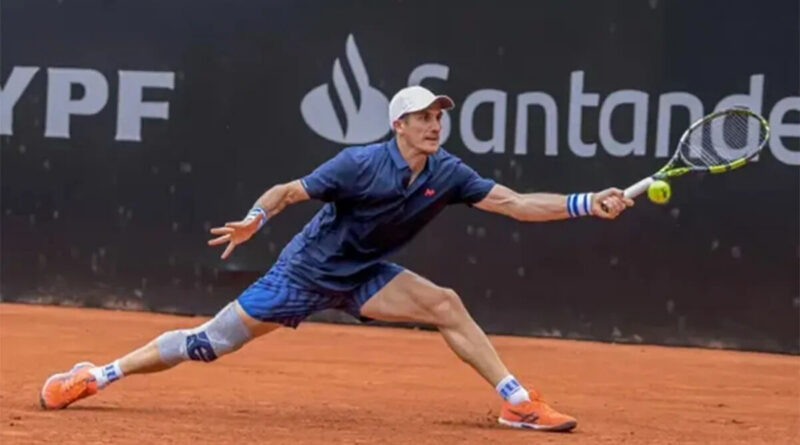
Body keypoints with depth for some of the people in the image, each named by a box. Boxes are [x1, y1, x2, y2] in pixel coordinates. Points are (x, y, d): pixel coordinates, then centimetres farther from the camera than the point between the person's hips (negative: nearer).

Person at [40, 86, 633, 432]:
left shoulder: (446, 174, -10)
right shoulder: (361, 164, -23)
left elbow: (516, 204, -14)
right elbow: (288, 191, -17)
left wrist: (589, 204, -24)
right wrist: (255, 220, -37)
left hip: (361, 278, 5)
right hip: (306, 271, -5)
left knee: (445, 304, -15)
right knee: (209, 342, -4)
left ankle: (517, 401, -11)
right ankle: (97, 375, 8)